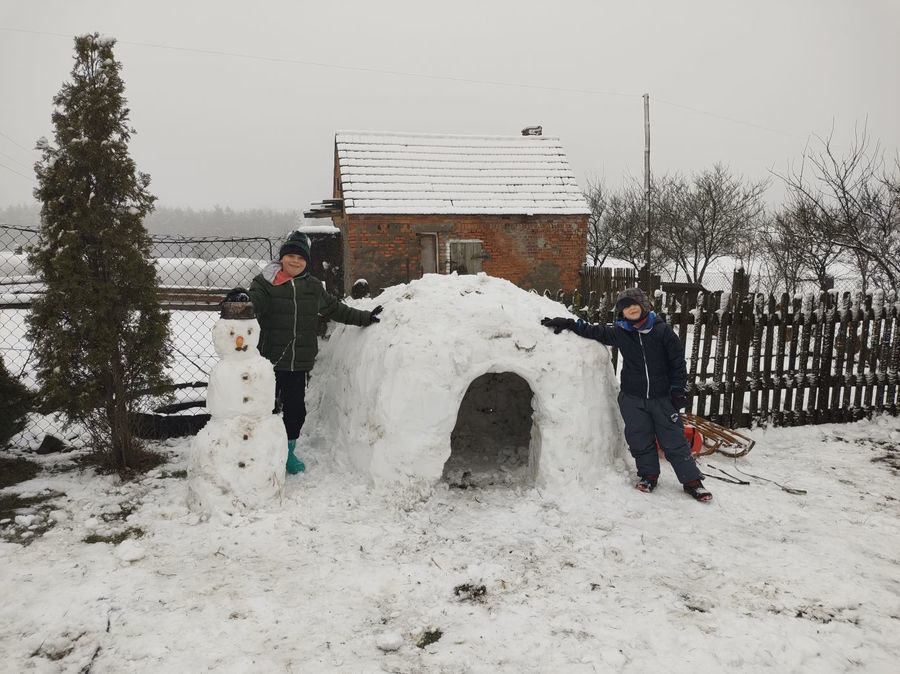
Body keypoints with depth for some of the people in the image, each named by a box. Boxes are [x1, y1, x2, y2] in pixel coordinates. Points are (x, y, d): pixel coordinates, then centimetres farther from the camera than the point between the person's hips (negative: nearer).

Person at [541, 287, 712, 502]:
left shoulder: (662, 331, -7)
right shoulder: (619, 333, -2)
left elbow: (678, 361, -3)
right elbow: (594, 331, 7)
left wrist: (678, 390, -4)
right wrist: (568, 323, -3)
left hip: (662, 397, -2)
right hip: (632, 399, 2)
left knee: (674, 440, 2)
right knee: (640, 440, 9)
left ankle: (692, 481, 12)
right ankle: (648, 475, 29)